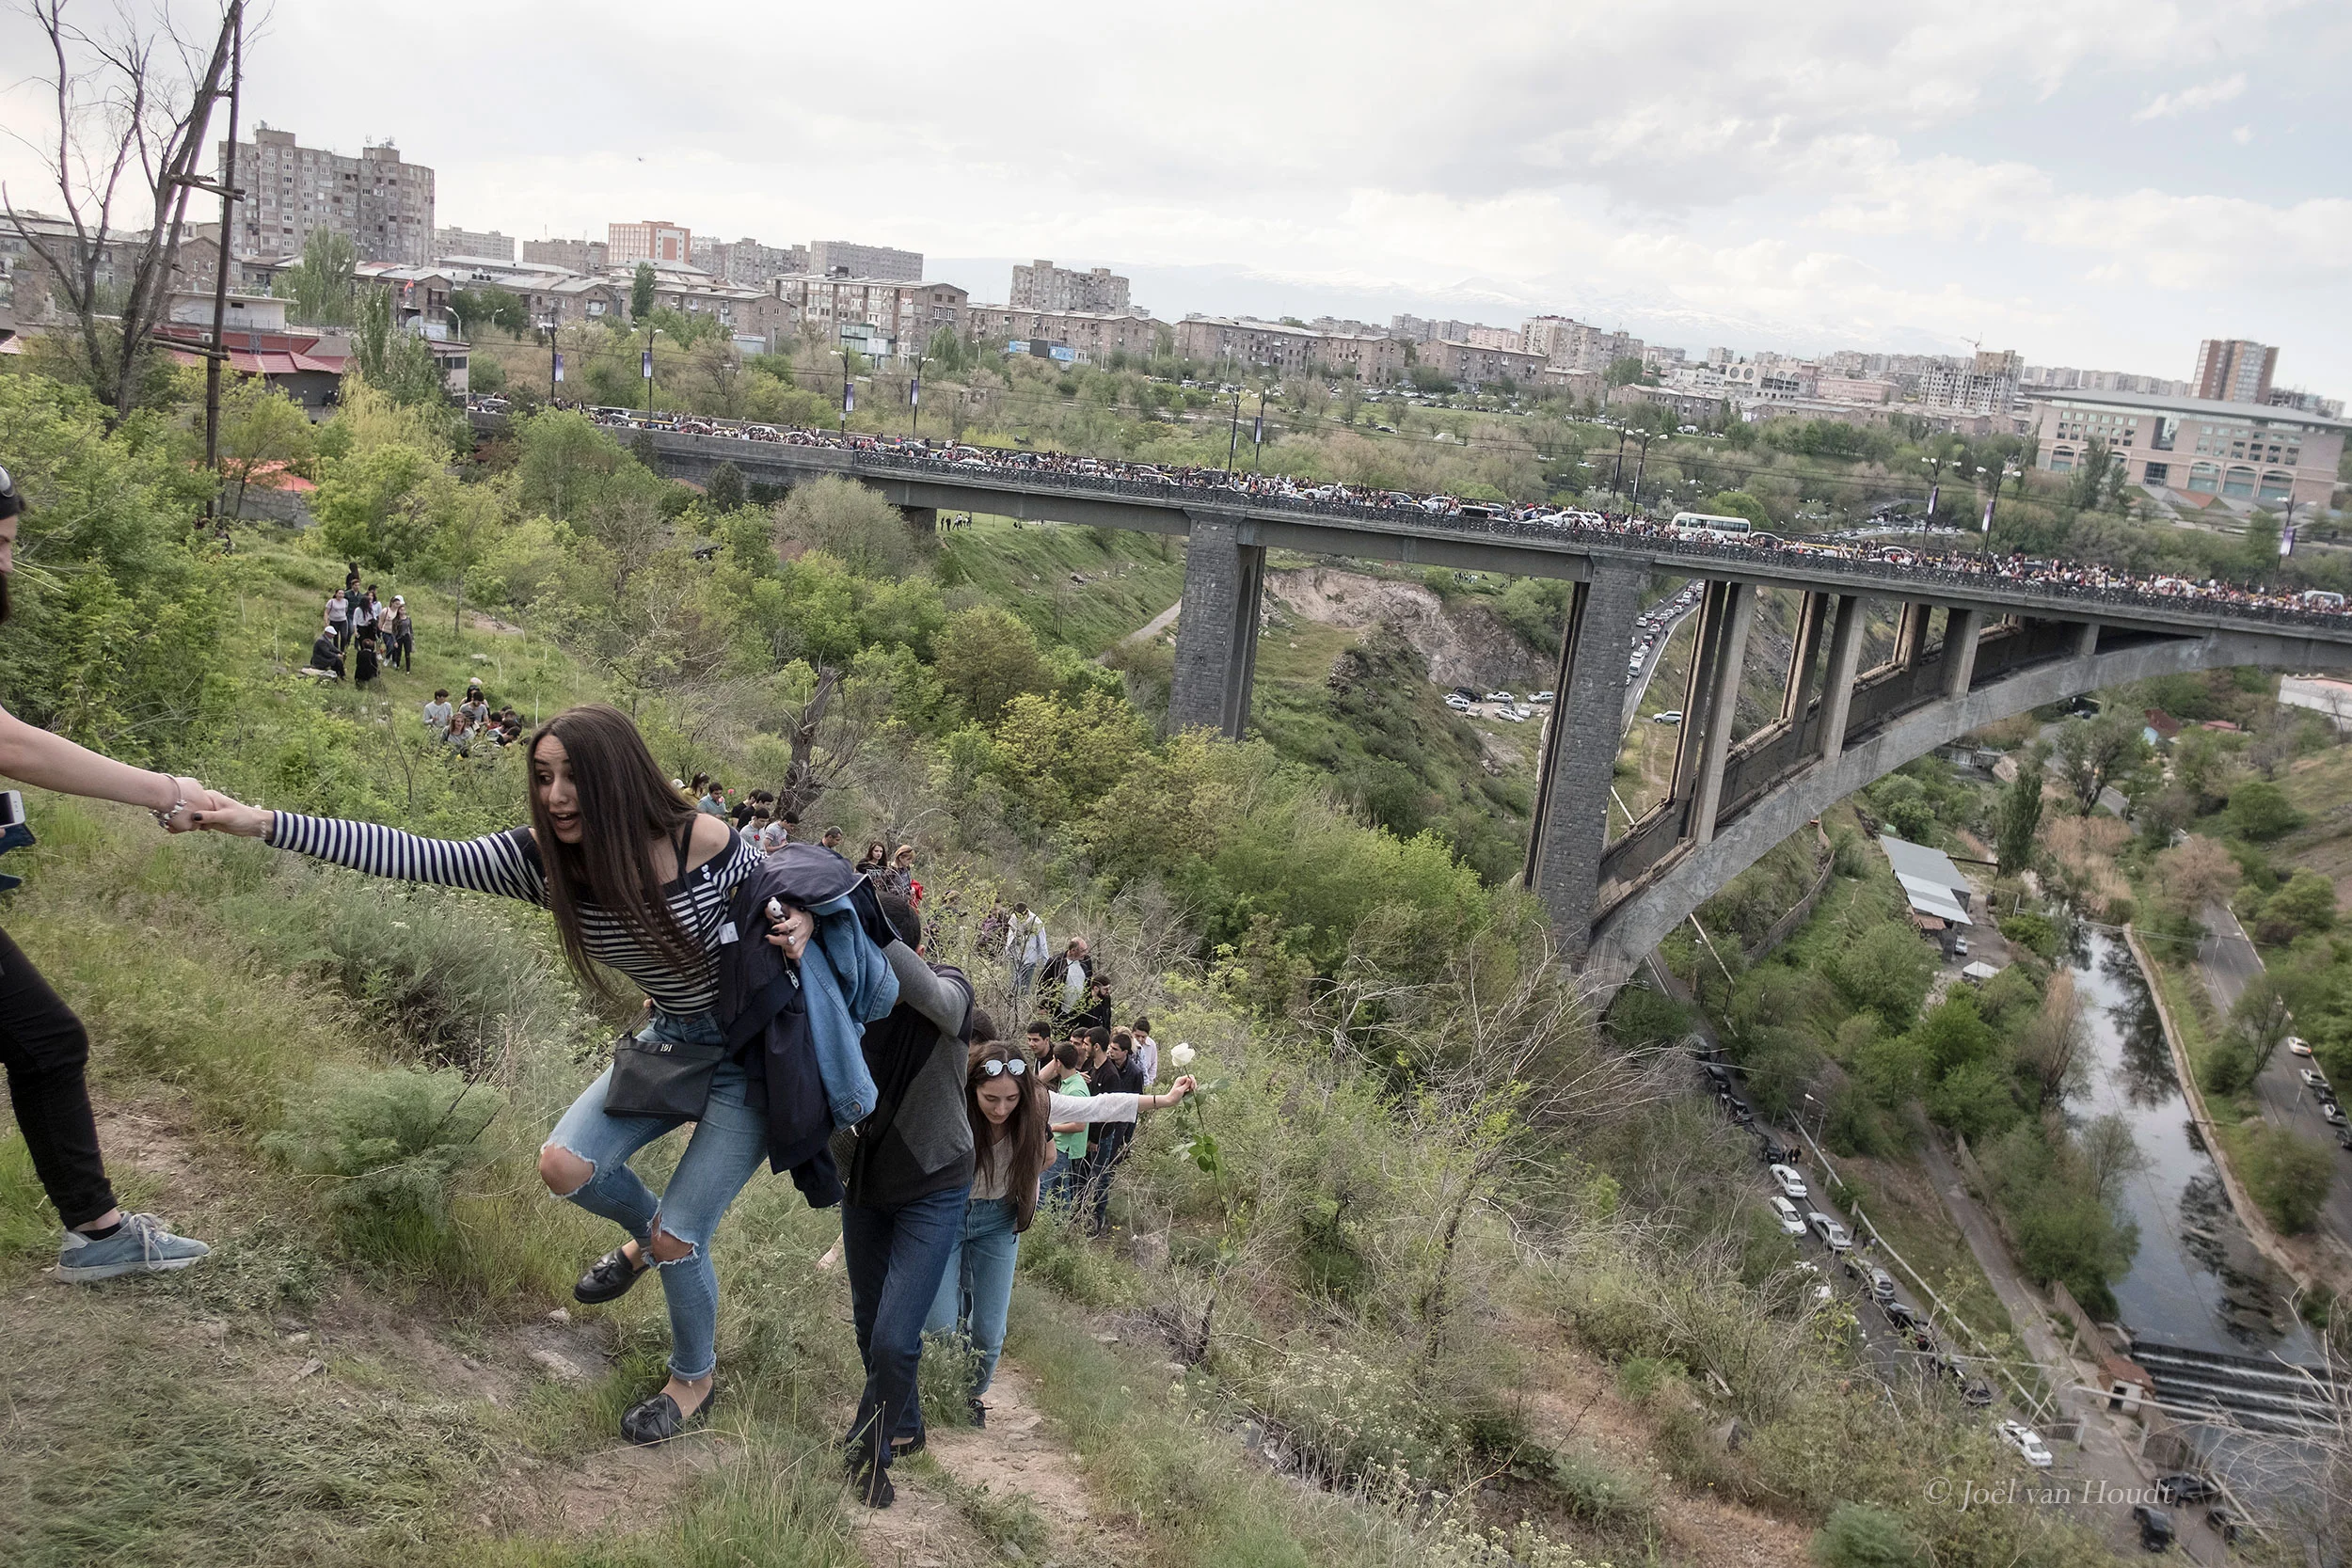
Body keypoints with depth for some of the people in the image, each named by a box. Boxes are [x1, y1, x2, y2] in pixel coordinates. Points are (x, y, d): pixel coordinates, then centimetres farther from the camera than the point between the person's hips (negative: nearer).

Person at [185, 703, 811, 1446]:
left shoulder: (707, 843, -26)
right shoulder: (542, 857, -14)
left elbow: (786, 902, -8)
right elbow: (413, 855, -19)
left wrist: (802, 925, -32)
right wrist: (262, 822, -24)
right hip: (670, 1040, 5)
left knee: (678, 1235, -5)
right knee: (564, 1165, -8)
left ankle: (696, 1379, 27)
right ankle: (649, 1234, 28)